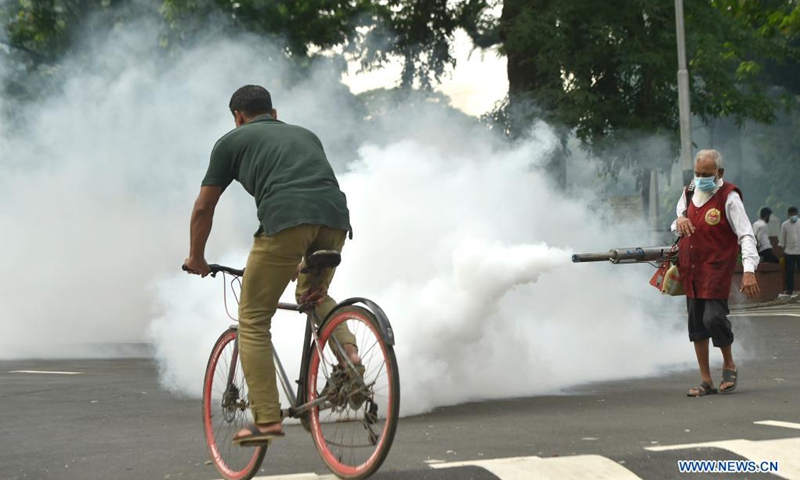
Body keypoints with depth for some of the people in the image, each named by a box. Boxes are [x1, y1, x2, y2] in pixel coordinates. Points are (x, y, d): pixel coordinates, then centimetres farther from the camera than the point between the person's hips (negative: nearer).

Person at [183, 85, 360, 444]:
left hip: (285, 219, -5)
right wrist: (301, 259, 53)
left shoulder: (232, 141, 22)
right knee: (313, 295, 32)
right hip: (335, 218, 5)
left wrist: (196, 259, 40)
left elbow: (203, 209, 24)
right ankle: (348, 348, 6)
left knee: (253, 319, 8)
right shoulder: (305, 134, 35)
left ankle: (266, 420, 4)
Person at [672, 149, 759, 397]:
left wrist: (749, 270, -25)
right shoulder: (689, 193, 11)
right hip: (690, 267, 6)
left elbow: (746, 235, -13)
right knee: (696, 323, 6)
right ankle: (706, 381, 14)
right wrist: (679, 220, -2)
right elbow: (676, 224, 25)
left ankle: (729, 365, 11)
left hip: (717, 267, -6)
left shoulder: (729, 197, -8)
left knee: (714, 317, -17)